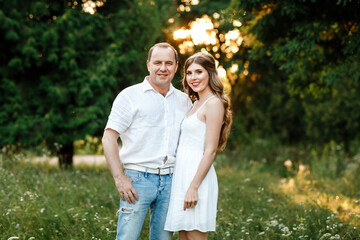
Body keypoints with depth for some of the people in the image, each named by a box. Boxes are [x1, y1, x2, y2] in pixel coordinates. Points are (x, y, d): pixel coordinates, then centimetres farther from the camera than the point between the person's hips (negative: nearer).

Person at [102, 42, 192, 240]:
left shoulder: (184, 101, 14)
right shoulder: (130, 96, 0)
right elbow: (109, 138, -4)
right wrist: (120, 179, -12)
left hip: (170, 181, 4)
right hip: (138, 179, -4)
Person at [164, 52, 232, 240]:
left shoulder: (214, 103, -10)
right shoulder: (197, 104, 17)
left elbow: (210, 150, -16)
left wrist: (194, 187, -20)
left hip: (197, 173, -9)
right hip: (183, 173, 9)